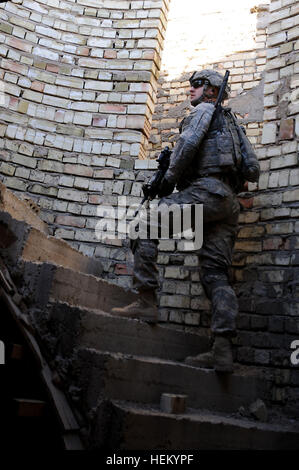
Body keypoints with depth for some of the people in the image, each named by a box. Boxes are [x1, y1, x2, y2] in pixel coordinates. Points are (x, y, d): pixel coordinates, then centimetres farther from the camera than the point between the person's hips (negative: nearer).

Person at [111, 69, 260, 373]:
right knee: (216, 275, -2)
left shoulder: (204, 110, 11)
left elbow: (188, 142, -10)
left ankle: (146, 302, -16)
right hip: (229, 202, 8)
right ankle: (222, 350, -10)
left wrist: (169, 178, -3)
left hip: (206, 190, -8)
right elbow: (253, 169, 28)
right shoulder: (232, 122, 35)